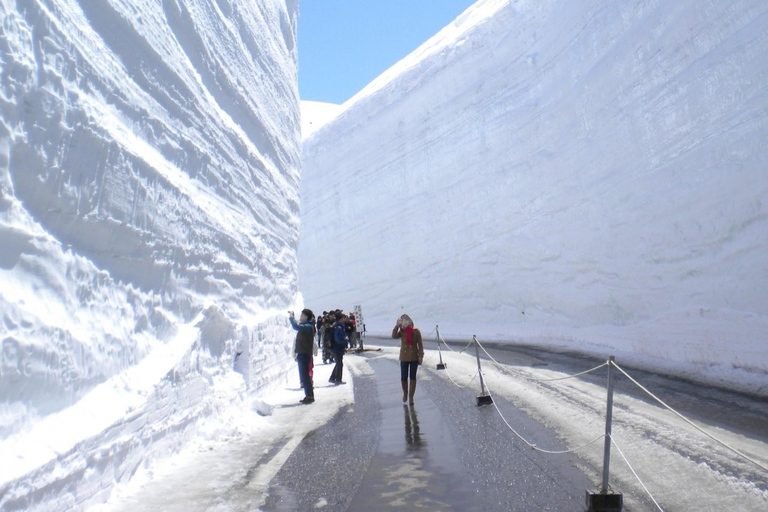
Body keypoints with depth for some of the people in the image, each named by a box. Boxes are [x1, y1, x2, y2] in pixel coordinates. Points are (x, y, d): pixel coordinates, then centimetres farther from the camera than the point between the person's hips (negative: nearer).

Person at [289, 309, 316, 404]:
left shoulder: (308, 326, -14)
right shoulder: (305, 326, 17)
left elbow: (296, 327, -28)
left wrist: (291, 317, -18)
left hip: (304, 354, -10)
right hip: (302, 354, 10)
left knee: (305, 375, -7)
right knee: (304, 375, 12)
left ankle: (309, 396, -3)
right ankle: (309, 395, 18)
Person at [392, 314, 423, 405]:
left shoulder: (416, 331, -7)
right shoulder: (401, 331, -1)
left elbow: (420, 345, -5)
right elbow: (394, 336, -20)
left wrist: (420, 356, -9)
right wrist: (397, 325, -21)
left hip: (414, 357, -1)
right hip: (404, 358, 2)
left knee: (412, 377, 5)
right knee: (403, 377, 4)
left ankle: (411, 397, 16)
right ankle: (405, 393, 30)